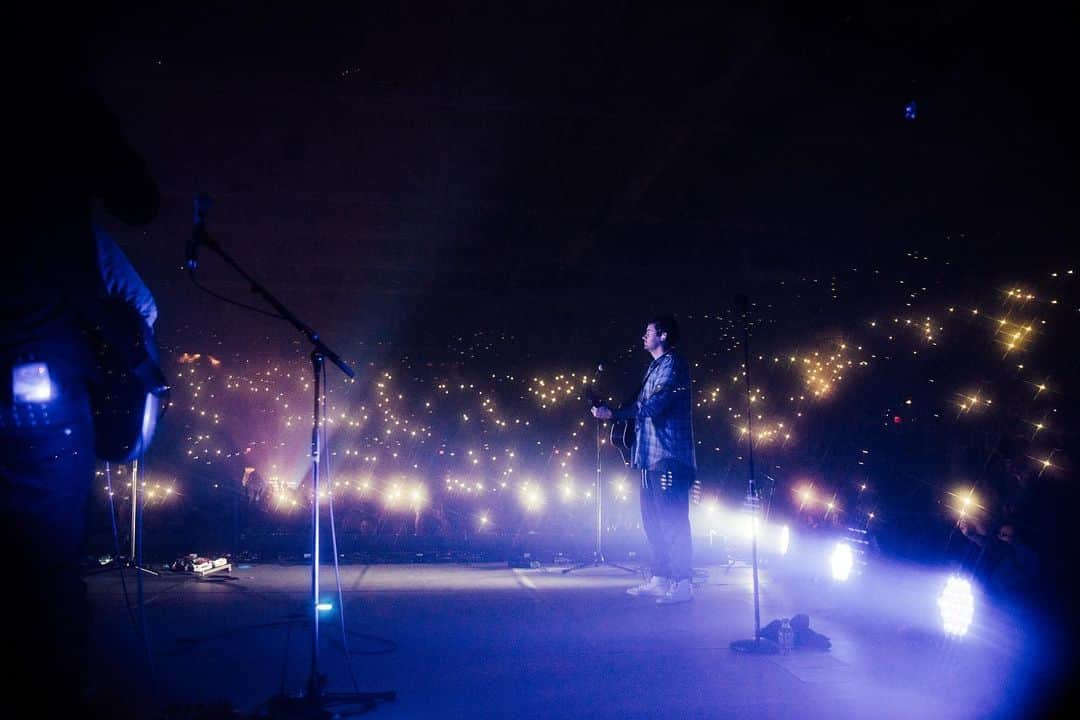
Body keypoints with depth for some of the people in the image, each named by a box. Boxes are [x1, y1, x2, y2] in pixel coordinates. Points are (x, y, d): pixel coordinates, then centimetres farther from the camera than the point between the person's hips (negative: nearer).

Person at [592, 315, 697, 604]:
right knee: (653, 518, 11)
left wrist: (613, 413, -18)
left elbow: (652, 405, -18)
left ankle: (682, 583, -7)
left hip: (669, 455, -10)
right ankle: (660, 579, 17)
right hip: (652, 454, 10)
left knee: (672, 519, -9)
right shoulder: (654, 367, 22)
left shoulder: (673, 364, -7)